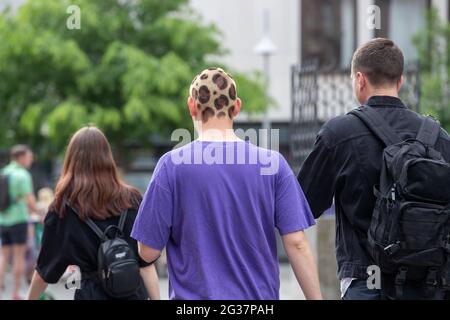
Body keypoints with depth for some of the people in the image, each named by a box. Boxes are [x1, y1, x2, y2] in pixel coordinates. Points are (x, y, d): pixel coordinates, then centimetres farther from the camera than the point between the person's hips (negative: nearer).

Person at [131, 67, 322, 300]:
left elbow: (148, 252, -4)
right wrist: (316, 298, 0)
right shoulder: (273, 163, -1)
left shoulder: (171, 165, -6)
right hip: (259, 295, 2)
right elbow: (297, 244, -5)